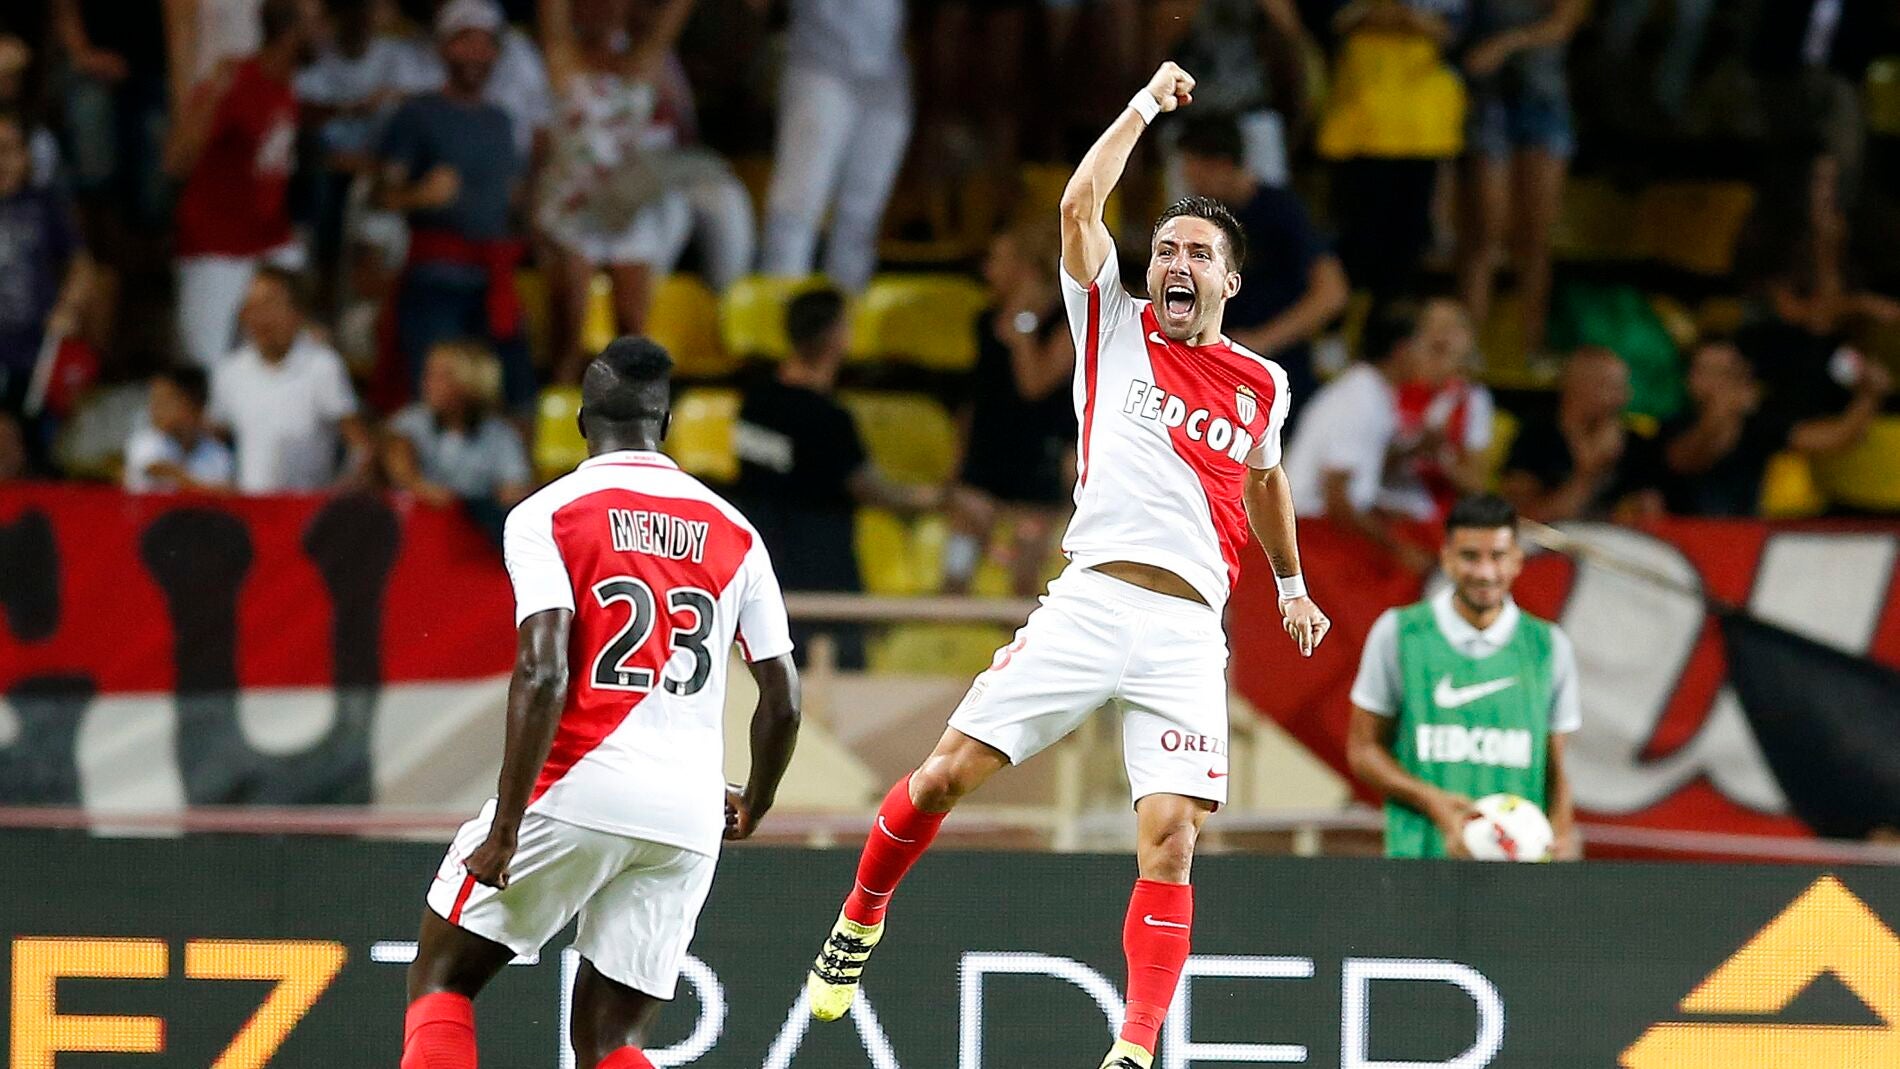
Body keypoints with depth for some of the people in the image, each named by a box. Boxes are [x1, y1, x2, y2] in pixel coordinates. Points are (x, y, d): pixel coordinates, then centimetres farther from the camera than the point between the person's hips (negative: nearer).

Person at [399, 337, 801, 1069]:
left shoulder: (545, 515, -1)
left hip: (578, 790, -4)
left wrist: (505, 828, -12)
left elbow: (543, 674, -13)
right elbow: (783, 700, 11)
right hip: (689, 816, 4)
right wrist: (752, 808, 28)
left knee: (440, 978, 13)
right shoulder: (734, 534, 13)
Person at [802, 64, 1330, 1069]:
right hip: (1089, 601, -1)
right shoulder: (1115, 326, 10)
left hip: (1188, 632, 1)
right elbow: (1080, 206, -2)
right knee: (948, 772, -6)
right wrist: (1147, 103, 4)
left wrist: (1291, 585, 44)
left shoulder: (1262, 384, 17)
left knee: (1169, 838, -12)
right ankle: (858, 925, 20)